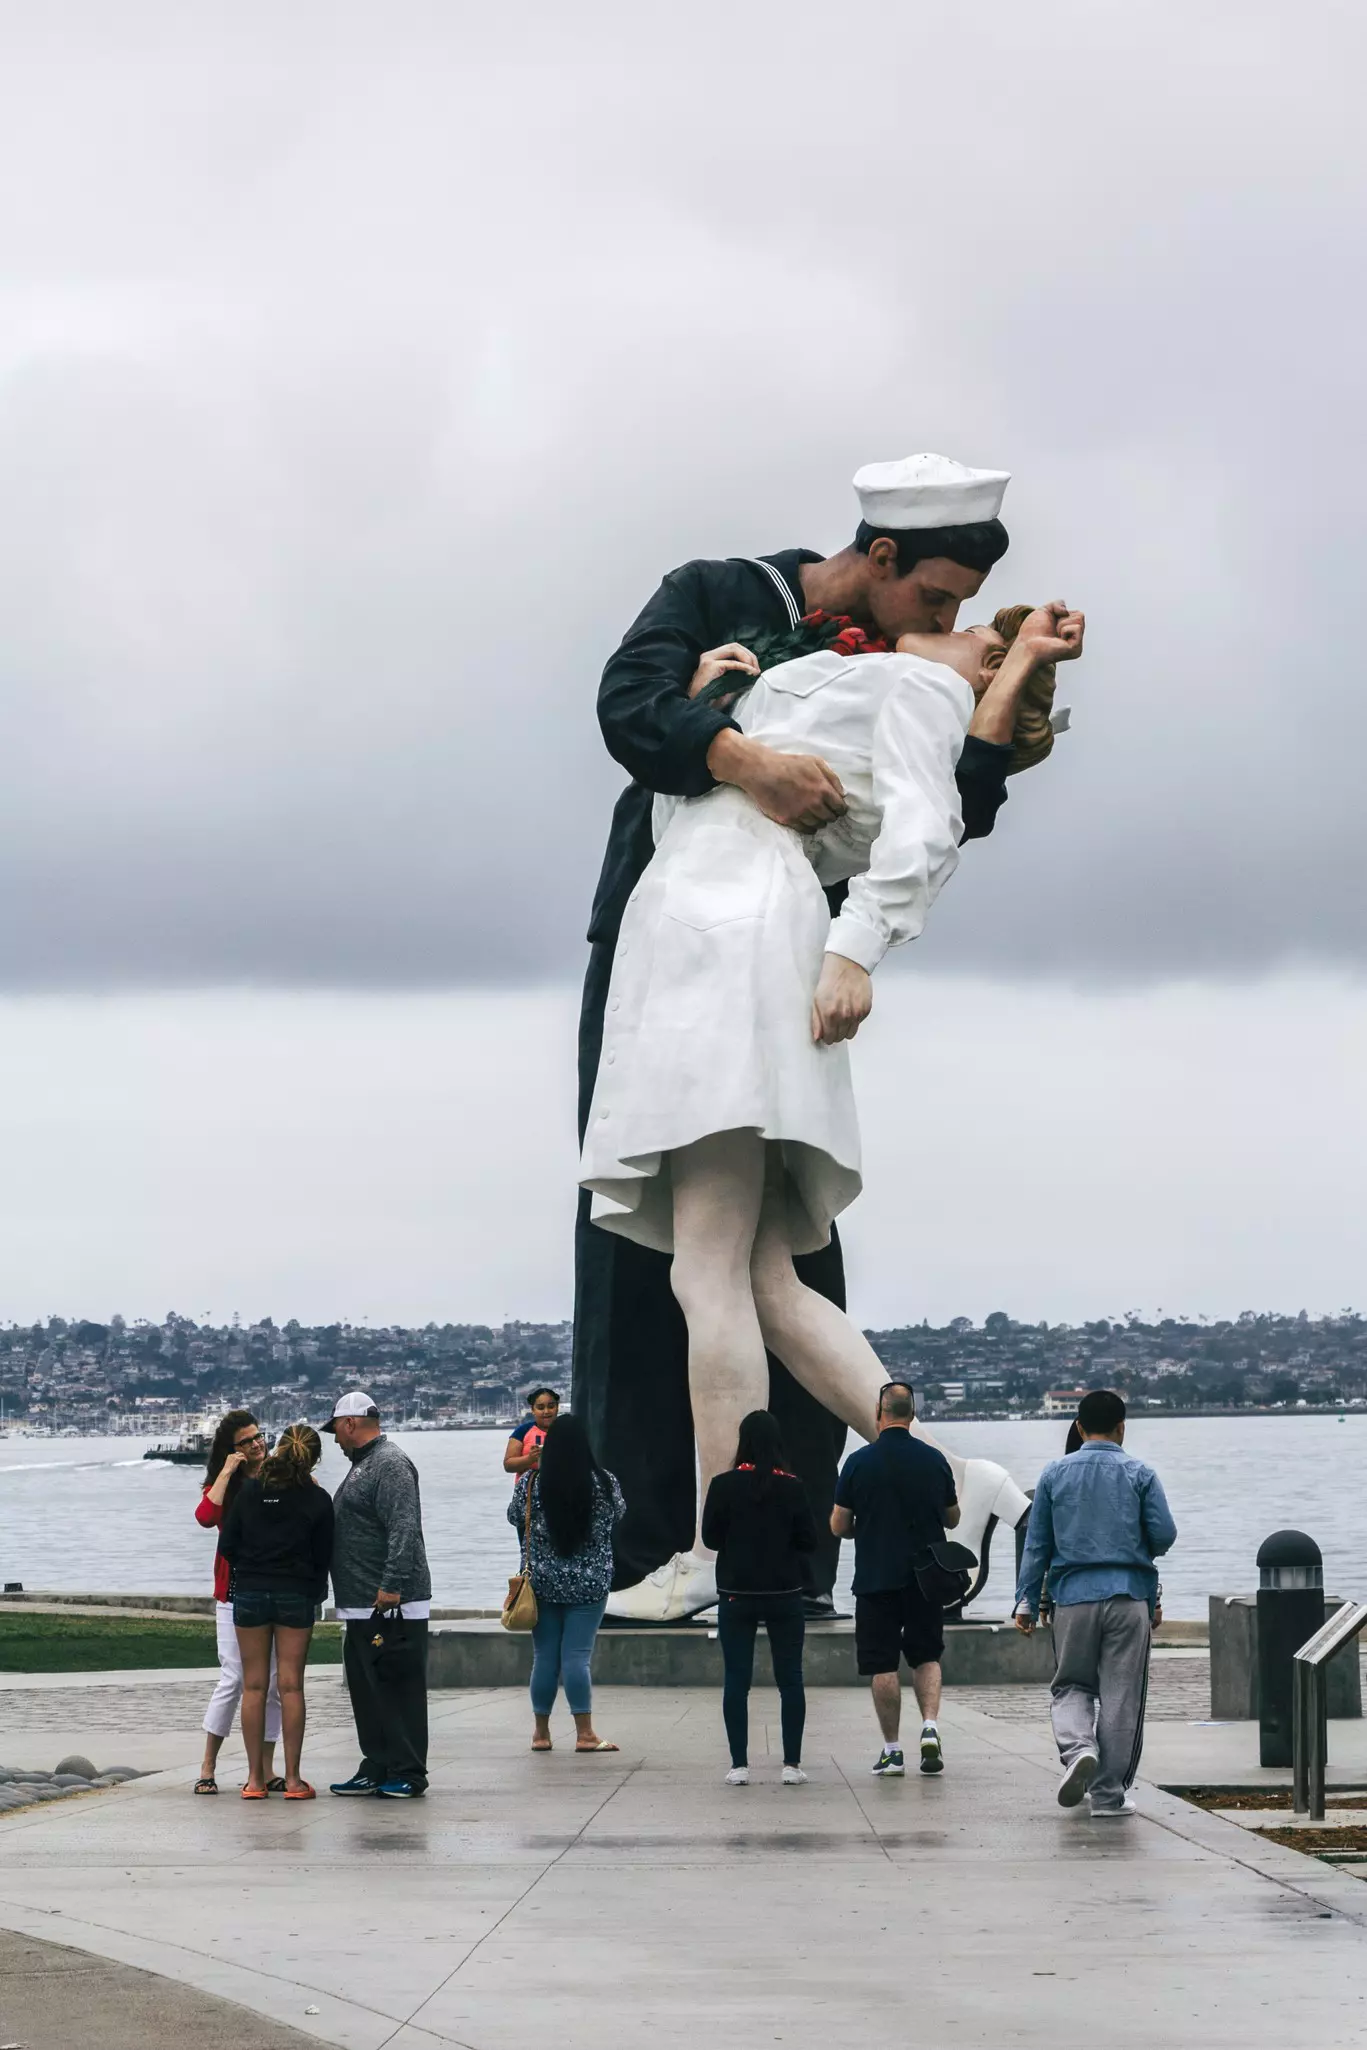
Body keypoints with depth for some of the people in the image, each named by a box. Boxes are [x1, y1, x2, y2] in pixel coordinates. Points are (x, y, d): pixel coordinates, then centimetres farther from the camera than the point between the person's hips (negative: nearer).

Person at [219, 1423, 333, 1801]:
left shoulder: (249, 1490, -2)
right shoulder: (317, 1500, -5)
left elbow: (228, 1546, 0)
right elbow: (323, 1557, 0)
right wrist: (315, 1592, 17)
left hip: (250, 1593, 1)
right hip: (296, 1595, -1)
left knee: (253, 1685, 6)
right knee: (291, 1686, 1)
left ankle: (255, 1778, 5)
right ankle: (293, 1778, 1)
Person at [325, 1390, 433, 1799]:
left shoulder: (390, 1465, -12)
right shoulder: (363, 1465, 20)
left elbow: (404, 1529, -22)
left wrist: (392, 1585, -27)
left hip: (392, 1606, -11)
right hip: (363, 1608, 11)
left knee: (398, 1688, -7)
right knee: (366, 1689, 12)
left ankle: (407, 1775, -5)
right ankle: (376, 1769, 17)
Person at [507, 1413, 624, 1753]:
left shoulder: (530, 1483, -9)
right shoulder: (604, 1483, -7)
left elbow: (515, 1518, 7)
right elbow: (616, 1514, 11)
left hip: (542, 1582, 1)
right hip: (589, 1582, -1)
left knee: (545, 1656, 8)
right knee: (578, 1655, -1)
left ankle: (541, 1732, 16)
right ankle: (584, 1734, -4)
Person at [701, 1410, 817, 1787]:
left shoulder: (724, 1485, -8)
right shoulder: (792, 1487, -7)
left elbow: (710, 1537, -2)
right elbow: (808, 1541, -2)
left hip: (736, 1594, 0)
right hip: (785, 1593, 0)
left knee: (736, 1680, 5)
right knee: (790, 1678, 8)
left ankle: (739, 1765, 2)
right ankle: (791, 1765, 5)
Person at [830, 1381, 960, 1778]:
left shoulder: (859, 1462, -7)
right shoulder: (934, 1460, 0)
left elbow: (839, 1526, -3)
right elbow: (953, 1518, 11)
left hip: (876, 1578, -2)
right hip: (926, 1577, 2)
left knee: (882, 1664, 4)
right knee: (927, 1656, 13)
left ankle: (892, 1750, 3)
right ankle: (930, 1726, -8)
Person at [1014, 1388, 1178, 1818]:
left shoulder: (1055, 1474, 5)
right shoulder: (1140, 1475, 1)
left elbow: (1036, 1544, 6)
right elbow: (1165, 1535, -3)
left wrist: (1027, 1601, 10)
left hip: (1073, 1596, 1)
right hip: (1129, 1597, -1)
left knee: (1071, 1686, 14)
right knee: (1121, 1696, 4)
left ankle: (1077, 1748, -16)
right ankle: (1109, 1794, 4)